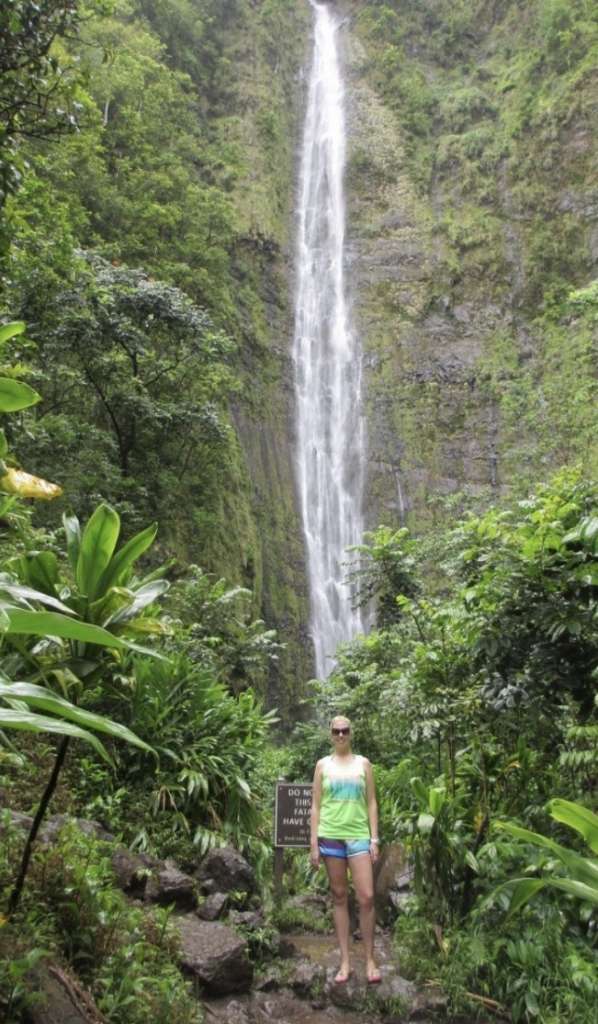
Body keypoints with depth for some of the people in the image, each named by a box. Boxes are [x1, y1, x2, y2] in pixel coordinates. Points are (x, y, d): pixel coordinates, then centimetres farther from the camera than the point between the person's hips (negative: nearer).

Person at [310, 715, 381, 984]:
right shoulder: (323, 765, 6)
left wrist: (374, 838, 0)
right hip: (330, 836, 0)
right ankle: (345, 961, 16)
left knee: (366, 898, -5)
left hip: (359, 836, 0)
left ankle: (370, 959, 10)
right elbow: (316, 806, 6)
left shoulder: (363, 763, 7)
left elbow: (371, 803, 7)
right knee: (339, 897, 7)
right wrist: (314, 843, 1)